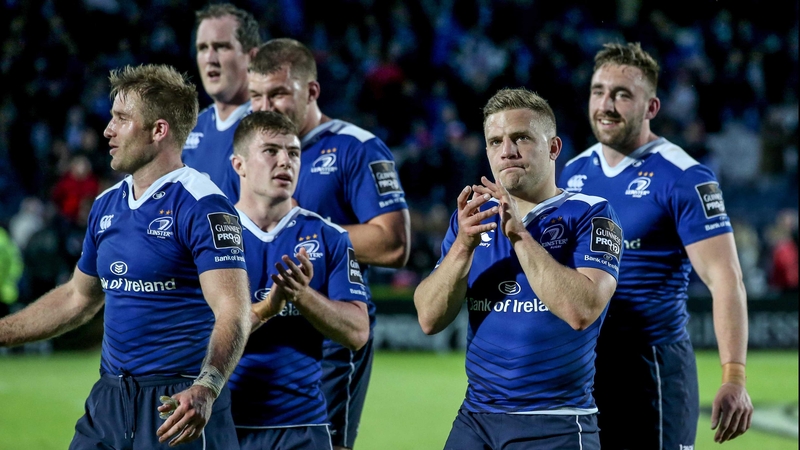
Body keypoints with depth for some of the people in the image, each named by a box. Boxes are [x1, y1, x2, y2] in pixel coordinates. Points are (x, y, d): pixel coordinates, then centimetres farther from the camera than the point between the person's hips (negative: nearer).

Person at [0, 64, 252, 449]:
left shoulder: (202, 205, -13)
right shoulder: (106, 205, 12)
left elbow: (232, 310, -22)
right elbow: (78, 297, 25)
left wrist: (205, 390, -37)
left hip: (177, 406, -7)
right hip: (109, 400, 7)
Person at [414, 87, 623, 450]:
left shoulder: (590, 215, -4)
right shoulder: (472, 218, 10)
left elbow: (582, 311, -20)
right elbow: (430, 320, 1)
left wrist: (519, 235, -19)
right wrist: (463, 245, -13)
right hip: (474, 420, 4)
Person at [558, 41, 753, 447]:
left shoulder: (683, 178, -10)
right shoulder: (573, 173, 9)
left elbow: (724, 279, -15)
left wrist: (734, 378, -25)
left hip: (651, 366, -6)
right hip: (578, 365, 6)